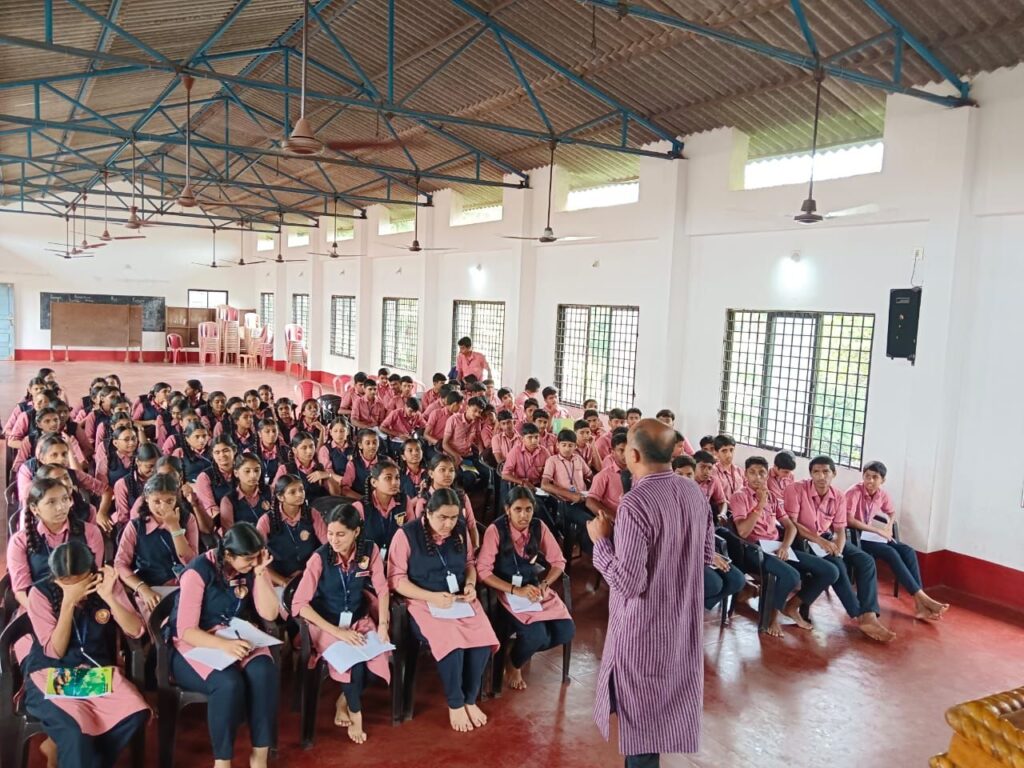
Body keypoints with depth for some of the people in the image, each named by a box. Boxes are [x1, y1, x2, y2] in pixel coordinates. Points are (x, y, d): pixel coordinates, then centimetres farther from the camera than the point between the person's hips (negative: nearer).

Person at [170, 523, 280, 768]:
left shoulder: (254, 567, -4)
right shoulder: (199, 571, -18)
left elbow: (269, 614, -9)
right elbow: (186, 630, -22)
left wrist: (260, 573, -19)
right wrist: (223, 644, -37)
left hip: (237, 639, 4)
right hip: (196, 645, -4)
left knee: (264, 672, -29)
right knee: (229, 682, -34)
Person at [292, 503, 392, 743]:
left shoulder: (370, 550, -10)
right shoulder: (320, 557, -18)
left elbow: (382, 589, -3)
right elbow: (299, 604, -21)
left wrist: (383, 625, -18)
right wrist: (337, 631, -26)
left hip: (359, 619, 3)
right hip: (327, 622, -3)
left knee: (379, 657, -24)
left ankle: (344, 700, 5)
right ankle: (355, 713, 0)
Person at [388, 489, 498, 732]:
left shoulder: (460, 530, 4)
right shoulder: (407, 534, -11)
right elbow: (396, 578, -11)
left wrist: (470, 584, -5)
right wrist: (432, 597, -21)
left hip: (460, 599, 4)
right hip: (424, 602, -4)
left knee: (482, 640, -22)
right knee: (451, 641, -30)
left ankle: (471, 700, 3)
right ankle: (455, 704, -4)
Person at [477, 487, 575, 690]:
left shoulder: (539, 527, -3)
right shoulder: (496, 530, -16)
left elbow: (558, 562, 2)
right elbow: (483, 571, -20)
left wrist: (543, 585, -17)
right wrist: (516, 590, -26)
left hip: (536, 587, 5)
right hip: (506, 591, -5)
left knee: (566, 632, -13)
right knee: (537, 635, -26)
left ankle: (524, 647, 15)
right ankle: (514, 665, 9)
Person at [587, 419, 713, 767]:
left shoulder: (635, 503, -27)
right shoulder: (694, 492, -2)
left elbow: (628, 582, -26)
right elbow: (707, 553, 10)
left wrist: (601, 541, -14)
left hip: (644, 627, -7)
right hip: (684, 620, 8)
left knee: (641, 714, 11)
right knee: (667, 703, 25)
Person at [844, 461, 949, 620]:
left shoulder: (882, 494, 2)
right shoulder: (855, 492, -18)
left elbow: (892, 513, 22)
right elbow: (849, 520, -27)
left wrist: (888, 527, 0)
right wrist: (878, 530, -23)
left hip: (872, 535, 7)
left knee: (908, 551, -14)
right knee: (891, 553, -28)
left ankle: (919, 605, -21)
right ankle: (922, 597, -24)